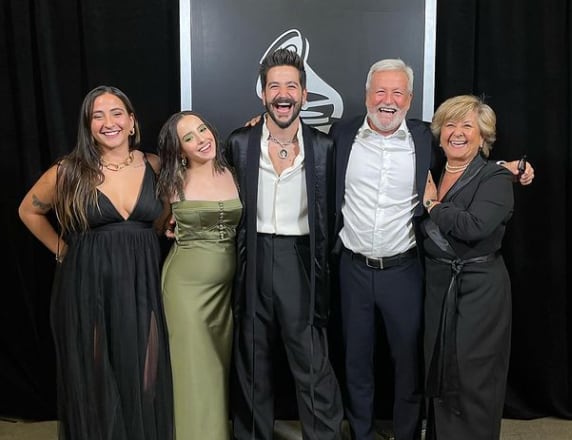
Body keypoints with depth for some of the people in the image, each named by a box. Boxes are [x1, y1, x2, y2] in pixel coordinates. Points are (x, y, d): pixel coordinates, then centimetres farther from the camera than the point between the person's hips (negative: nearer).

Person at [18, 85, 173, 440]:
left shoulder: (154, 166, 0)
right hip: (88, 286, -1)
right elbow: (29, 211, 11)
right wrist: (64, 251, 5)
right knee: (95, 381, 10)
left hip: (143, 283, 2)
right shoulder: (69, 172, -5)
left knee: (144, 378, 8)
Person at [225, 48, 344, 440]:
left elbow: (327, 215, 4)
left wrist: (320, 266, 1)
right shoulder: (239, 143, 0)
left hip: (301, 259, -1)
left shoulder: (323, 147, -2)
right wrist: (239, 258, 3)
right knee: (253, 364, 15)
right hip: (253, 260, 2)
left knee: (313, 366, 0)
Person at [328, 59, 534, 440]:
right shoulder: (342, 134, -2)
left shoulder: (426, 138, -3)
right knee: (356, 359, 15)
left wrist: (504, 169, -4)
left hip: (404, 270, -1)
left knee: (410, 360, 12)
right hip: (354, 269, 1)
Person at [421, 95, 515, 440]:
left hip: (479, 290, -5)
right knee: (439, 376, 15)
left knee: (473, 382, 3)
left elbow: (475, 225, -25)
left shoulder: (496, 178, -8)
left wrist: (433, 205, -13)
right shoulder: (431, 176, 10)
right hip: (437, 285, 6)